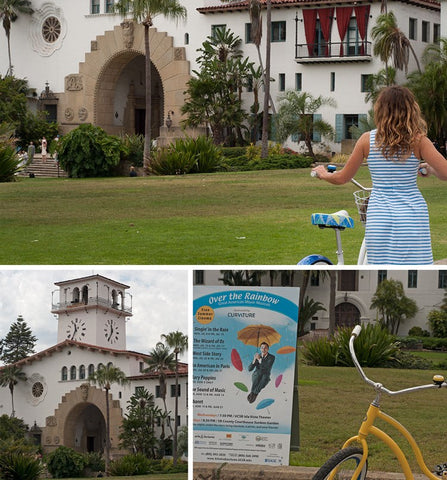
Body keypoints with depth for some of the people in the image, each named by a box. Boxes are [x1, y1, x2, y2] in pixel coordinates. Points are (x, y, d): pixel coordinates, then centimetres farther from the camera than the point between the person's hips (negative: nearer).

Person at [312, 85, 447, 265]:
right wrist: (430, 169, 15)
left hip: (379, 215, 1)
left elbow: (342, 178, 8)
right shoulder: (417, 140, -4)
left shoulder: (367, 140, 0)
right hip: (412, 216, -1)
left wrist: (323, 174, 30)